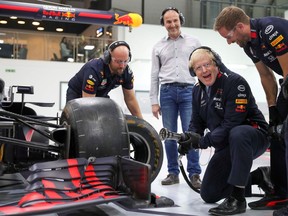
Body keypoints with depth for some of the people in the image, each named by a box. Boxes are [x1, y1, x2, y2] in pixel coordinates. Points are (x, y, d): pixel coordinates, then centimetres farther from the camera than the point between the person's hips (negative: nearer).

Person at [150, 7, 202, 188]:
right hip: (167, 92, 2)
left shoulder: (193, 42, 10)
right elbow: (154, 76, 11)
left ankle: (194, 173, 0)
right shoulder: (158, 47, 13)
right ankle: (173, 173, 12)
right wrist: (154, 101, 5)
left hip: (189, 91, -2)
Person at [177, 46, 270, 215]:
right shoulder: (198, 90, 2)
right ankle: (251, 177, 28)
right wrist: (189, 138, -16)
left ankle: (237, 199, -33)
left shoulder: (235, 82, -22)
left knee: (237, 135, -44)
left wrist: (202, 141, -30)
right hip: (226, 146, 7)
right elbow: (197, 123, 6)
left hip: (253, 135, -7)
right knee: (209, 195, 7)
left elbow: (231, 125, -28)